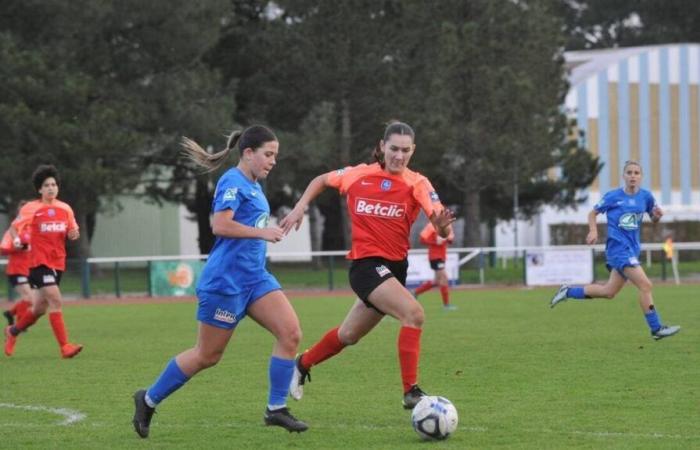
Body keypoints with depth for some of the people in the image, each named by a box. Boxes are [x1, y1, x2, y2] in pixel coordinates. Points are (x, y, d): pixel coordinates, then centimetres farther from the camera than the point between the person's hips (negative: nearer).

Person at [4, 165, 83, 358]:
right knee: (55, 301, -20)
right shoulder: (31, 208, -6)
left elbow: (72, 232, 14)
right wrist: (17, 239, -18)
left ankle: (13, 331, 39)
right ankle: (64, 346, -20)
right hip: (40, 262, -6)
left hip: (58, 263, 6)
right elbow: (14, 227, 1)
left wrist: (74, 234, -9)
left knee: (40, 308, 14)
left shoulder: (65, 209, 7)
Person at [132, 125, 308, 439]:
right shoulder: (233, 182, -13)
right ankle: (149, 400, 19)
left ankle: (276, 409, -2)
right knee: (207, 355, 1)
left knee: (291, 333, -9)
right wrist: (262, 233, -20)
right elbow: (220, 225, -25)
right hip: (225, 280, -9)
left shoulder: (253, 186, 15)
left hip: (254, 276, 9)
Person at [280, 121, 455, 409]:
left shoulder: (417, 184, -3)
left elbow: (440, 221, -17)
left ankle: (302, 365, 45)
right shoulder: (359, 175, -4)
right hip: (366, 264, -4)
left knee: (349, 335, 19)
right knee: (413, 313, -26)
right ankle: (411, 392, -24)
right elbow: (321, 181, 15)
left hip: (396, 267, 4)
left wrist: (442, 224, -40)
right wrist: (300, 208, 3)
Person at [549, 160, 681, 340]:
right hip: (618, 248, -6)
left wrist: (657, 215, -7)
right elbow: (593, 213, 6)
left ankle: (568, 291, 30)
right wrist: (593, 231, -12)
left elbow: (653, 218, 17)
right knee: (645, 285, -17)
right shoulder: (613, 196, -6)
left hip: (632, 249, 6)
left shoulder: (646, 196, 5)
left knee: (608, 292, 13)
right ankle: (656, 329, -11)